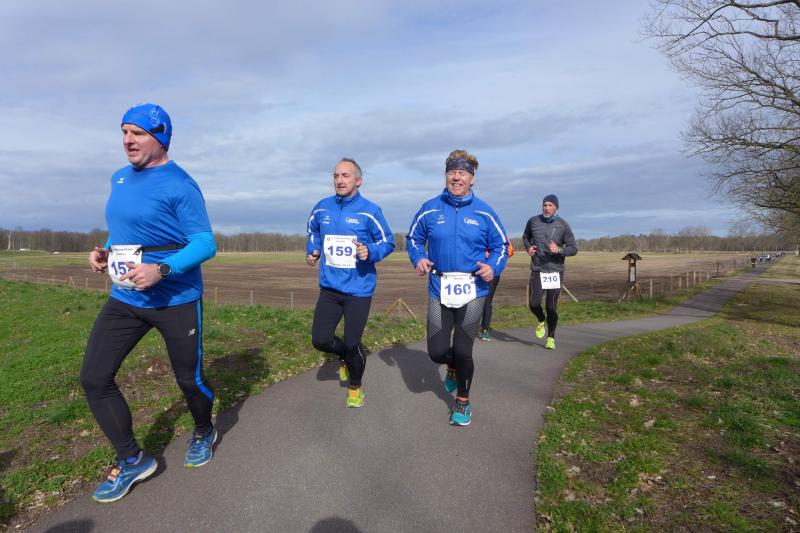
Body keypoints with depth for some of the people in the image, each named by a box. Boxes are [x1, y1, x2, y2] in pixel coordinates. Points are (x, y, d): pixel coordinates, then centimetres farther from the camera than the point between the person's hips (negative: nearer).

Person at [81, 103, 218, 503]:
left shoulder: (180, 185, -14)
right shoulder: (120, 178, 10)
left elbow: (205, 244, -17)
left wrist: (161, 270, -30)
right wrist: (104, 252, 3)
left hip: (177, 300, -7)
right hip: (124, 298, 7)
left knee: (189, 378, 7)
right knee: (93, 378, 1)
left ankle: (203, 434, 39)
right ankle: (132, 460, 18)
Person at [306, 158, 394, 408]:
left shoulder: (370, 211, -10)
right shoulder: (321, 208, 2)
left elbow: (387, 242, -3)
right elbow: (312, 233, 22)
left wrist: (370, 252, -22)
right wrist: (312, 252, 5)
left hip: (359, 290, -3)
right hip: (329, 287, 4)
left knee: (352, 344, 4)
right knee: (320, 340, 0)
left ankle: (355, 387, 33)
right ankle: (345, 356, 37)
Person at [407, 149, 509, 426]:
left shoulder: (484, 212, 0)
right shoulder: (430, 209, 2)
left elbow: (501, 244, 8)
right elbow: (413, 237, 14)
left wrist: (493, 268, -10)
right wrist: (418, 258, -5)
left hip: (472, 291, -1)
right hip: (439, 291, 1)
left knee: (463, 352, 3)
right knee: (437, 351, -1)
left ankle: (462, 402, 30)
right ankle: (453, 368, 39)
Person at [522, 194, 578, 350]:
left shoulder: (563, 225, -4)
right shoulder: (533, 221, 2)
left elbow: (573, 248, -3)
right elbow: (525, 236, 21)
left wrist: (559, 250, -22)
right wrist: (528, 247, 0)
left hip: (556, 271, -1)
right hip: (537, 270, 1)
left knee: (551, 307, 2)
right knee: (533, 304, -7)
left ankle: (551, 338, 21)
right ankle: (541, 320, 28)